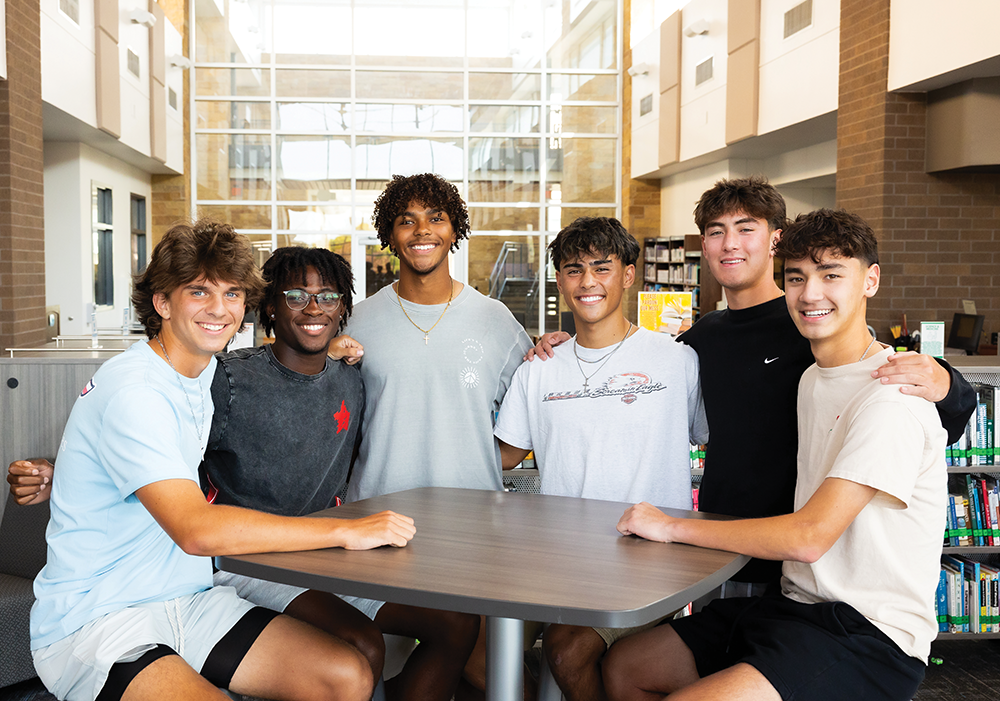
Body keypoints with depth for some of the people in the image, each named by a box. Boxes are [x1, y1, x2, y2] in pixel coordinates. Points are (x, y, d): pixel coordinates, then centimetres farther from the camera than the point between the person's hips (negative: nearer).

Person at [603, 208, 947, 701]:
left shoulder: (892, 397, -17)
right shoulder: (812, 379, 13)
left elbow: (809, 536, -22)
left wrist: (672, 527, -15)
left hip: (871, 638, -9)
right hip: (798, 604, 9)